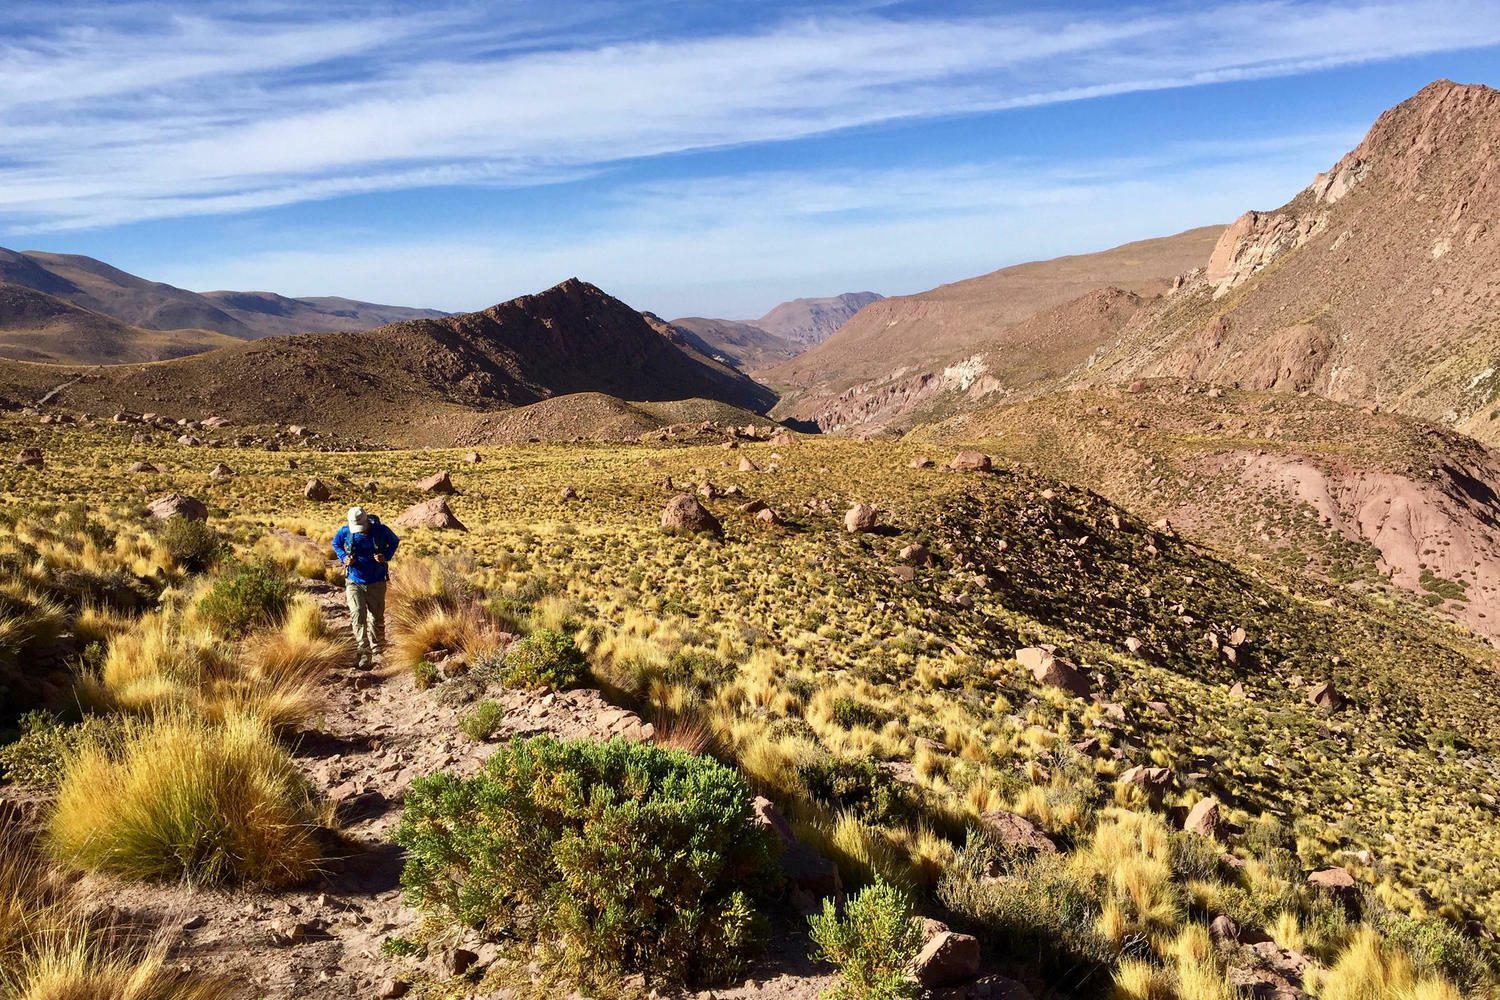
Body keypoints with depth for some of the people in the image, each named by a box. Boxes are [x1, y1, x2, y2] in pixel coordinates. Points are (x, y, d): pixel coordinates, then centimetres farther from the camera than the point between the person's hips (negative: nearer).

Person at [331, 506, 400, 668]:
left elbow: (395, 541, 6)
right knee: (358, 617, -15)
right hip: (354, 583, 0)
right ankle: (364, 655, -13)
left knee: (377, 619, 8)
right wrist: (344, 557, -8)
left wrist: (386, 556, -12)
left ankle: (378, 652, 29)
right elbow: (335, 544, 11)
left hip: (376, 583, 0)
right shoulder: (345, 531, -11)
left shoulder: (380, 530, -13)